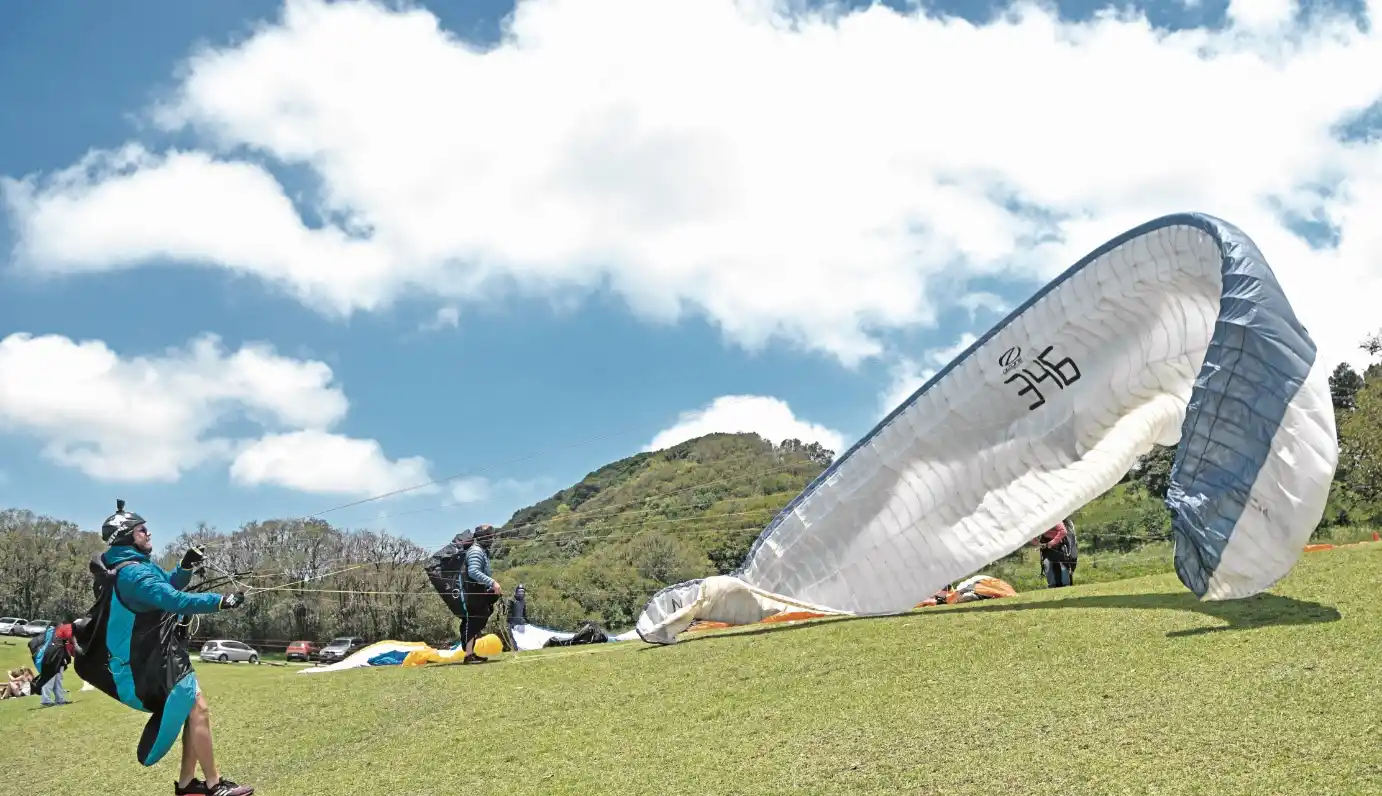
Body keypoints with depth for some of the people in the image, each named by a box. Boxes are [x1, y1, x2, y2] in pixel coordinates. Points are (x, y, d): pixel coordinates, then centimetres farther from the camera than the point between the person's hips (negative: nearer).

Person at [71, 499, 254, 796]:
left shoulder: (138, 564, 11)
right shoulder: (132, 572, -22)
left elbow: (169, 584, 19)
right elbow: (173, 599, -34)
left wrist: (186, 566, -1)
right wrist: (220, 601, -38)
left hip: (157, 655, 11)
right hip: (157, 660, -11)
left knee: (193, 710, 13)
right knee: (198, 710, -12)